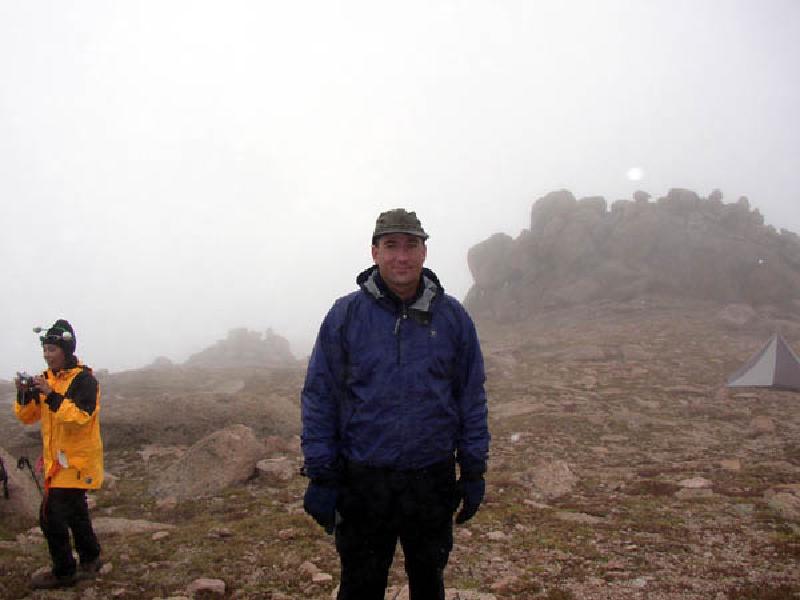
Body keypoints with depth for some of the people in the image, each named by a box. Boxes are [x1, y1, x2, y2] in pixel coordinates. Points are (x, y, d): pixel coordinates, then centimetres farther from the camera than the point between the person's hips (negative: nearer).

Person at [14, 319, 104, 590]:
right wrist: (24, 394, -11)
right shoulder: (47, 379, 8)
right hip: (57, 460, 8)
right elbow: (28, 416, 8)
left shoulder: (84, 380, -15)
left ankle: (63, 573, 8)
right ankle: (89, 560, 36)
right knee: (74, 512, 20)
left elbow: (80, 416, -27)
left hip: (75, 461, -8)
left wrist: (51, 395, -31)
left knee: (52, 516, -8)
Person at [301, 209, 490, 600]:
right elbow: (319, 398, -3)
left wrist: (474, 472, 3)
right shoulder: (345, 315, -6)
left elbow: (472, 398, 5)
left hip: (433, 480, 2)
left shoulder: (452, 317, -1)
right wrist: (320, 476, -6)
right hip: (362, 482, -1)